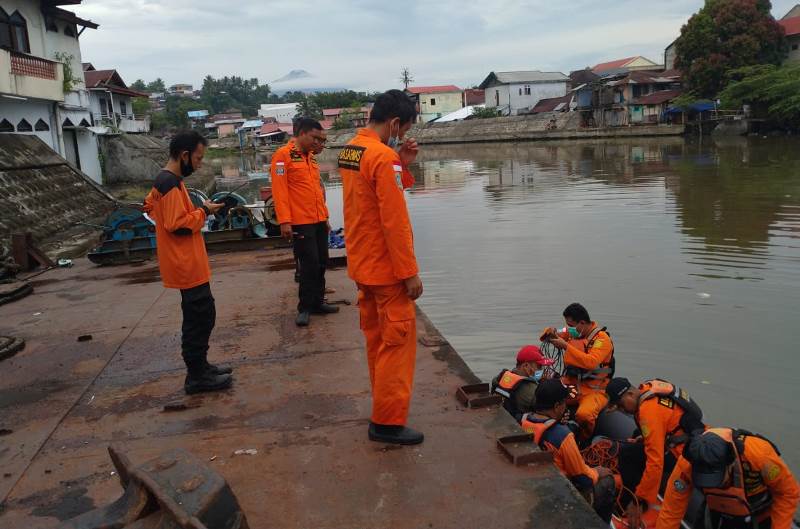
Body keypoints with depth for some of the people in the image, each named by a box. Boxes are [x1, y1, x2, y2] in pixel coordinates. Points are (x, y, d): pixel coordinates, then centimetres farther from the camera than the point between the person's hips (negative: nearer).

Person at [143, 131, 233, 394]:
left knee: (198, 316, 17)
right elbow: (177, 224, -25)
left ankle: (199, 365, 27)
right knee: (201, 316, -4)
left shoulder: (164, 180, 12)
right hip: (187, 264, -11)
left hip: (186, 263, 11)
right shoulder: (171, 184, -20)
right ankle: (197, 376, 4)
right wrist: (203, 211, -12)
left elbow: (150, 206, 24)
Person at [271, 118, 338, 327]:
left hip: (319, 221, 8)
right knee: (310, 265, -5)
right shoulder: (283, 155, -8)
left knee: (321, 263, 11)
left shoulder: (311, 157, 17)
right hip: (300, 222, -8)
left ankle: (317, 302, 24)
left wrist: (325, 217, 20)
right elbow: (279, 190, -14)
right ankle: (305, 307, 8)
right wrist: (284, 221, -20)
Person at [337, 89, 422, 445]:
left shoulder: (349, 150, 9)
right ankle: (387, 422, 6)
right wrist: (410, 272, -18)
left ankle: (384, 406, 30)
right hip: (385, 267, -9)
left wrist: (402, 165, 2)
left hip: (361, 264, 9)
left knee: (377, 337, 18)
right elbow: (395, 221, -22)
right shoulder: (384, 157, -19)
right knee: (398, 340, -1)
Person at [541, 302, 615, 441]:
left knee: (583, 414, -34)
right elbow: (548, 336, 22)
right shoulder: (573, 333, 8)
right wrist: (552, 333, -3)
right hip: (572, 384, 6)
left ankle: (584, 442, -2)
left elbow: (590, 362, -28)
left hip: (595, 390, -6)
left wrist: (566, 346, -25)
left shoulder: (602, 338, -11)